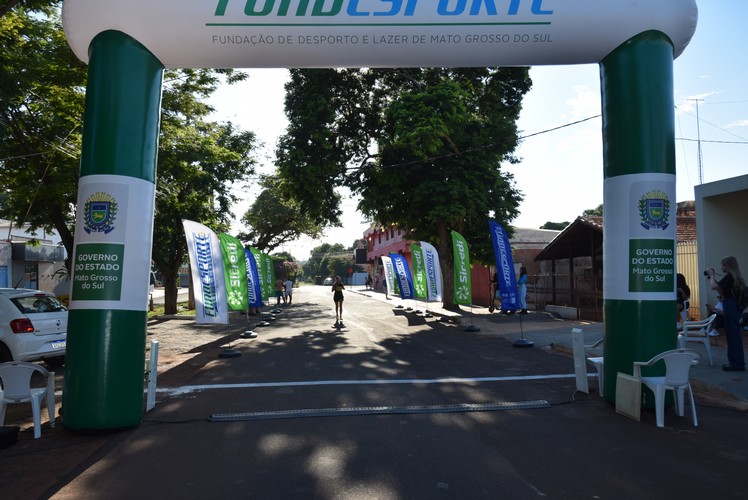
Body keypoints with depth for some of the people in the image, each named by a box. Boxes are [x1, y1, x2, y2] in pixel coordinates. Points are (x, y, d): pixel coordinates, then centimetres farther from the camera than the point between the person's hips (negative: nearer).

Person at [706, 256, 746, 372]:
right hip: (734, 308, 10)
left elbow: (714, 286, -26)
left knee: (733, 336, -4)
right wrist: (712, 277, 14)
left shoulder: (729, 277, -15)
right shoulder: (734, 277, 13)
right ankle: (735, 362, 22)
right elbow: (722, 292, 18)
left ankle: (737, 364, 2)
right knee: (734, 335, 15)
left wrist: (711, 275, -9)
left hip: (731, 309, -10)